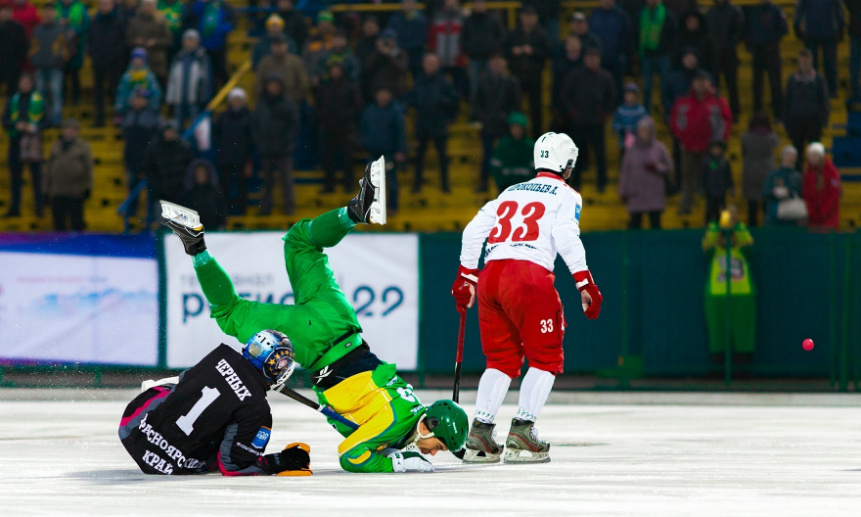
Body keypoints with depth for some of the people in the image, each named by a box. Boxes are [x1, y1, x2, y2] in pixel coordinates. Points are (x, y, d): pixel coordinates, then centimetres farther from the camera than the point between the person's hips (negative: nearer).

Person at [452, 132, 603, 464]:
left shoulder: (510, 193, 26)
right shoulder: (565, 196, 9)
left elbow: (473, 231, 21)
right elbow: (566, 237, -7)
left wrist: (466, 278, 26)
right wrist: (585, 284, -10)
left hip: (490, 275, 6)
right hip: (529, 277, -6)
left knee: (502, 359, 16)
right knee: (546, 359, 5)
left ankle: (479, 436, 5)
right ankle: (521, 434, -8)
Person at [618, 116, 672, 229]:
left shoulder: (660, 148, 1)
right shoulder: (631, 149, 2)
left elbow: (669, 168, 6)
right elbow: (624, 172, 5)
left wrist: (656, 167, -14)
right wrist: (623, 193, 4)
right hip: (636, 195, 0)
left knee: (655, 223, 0)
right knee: (635, 224, -1)